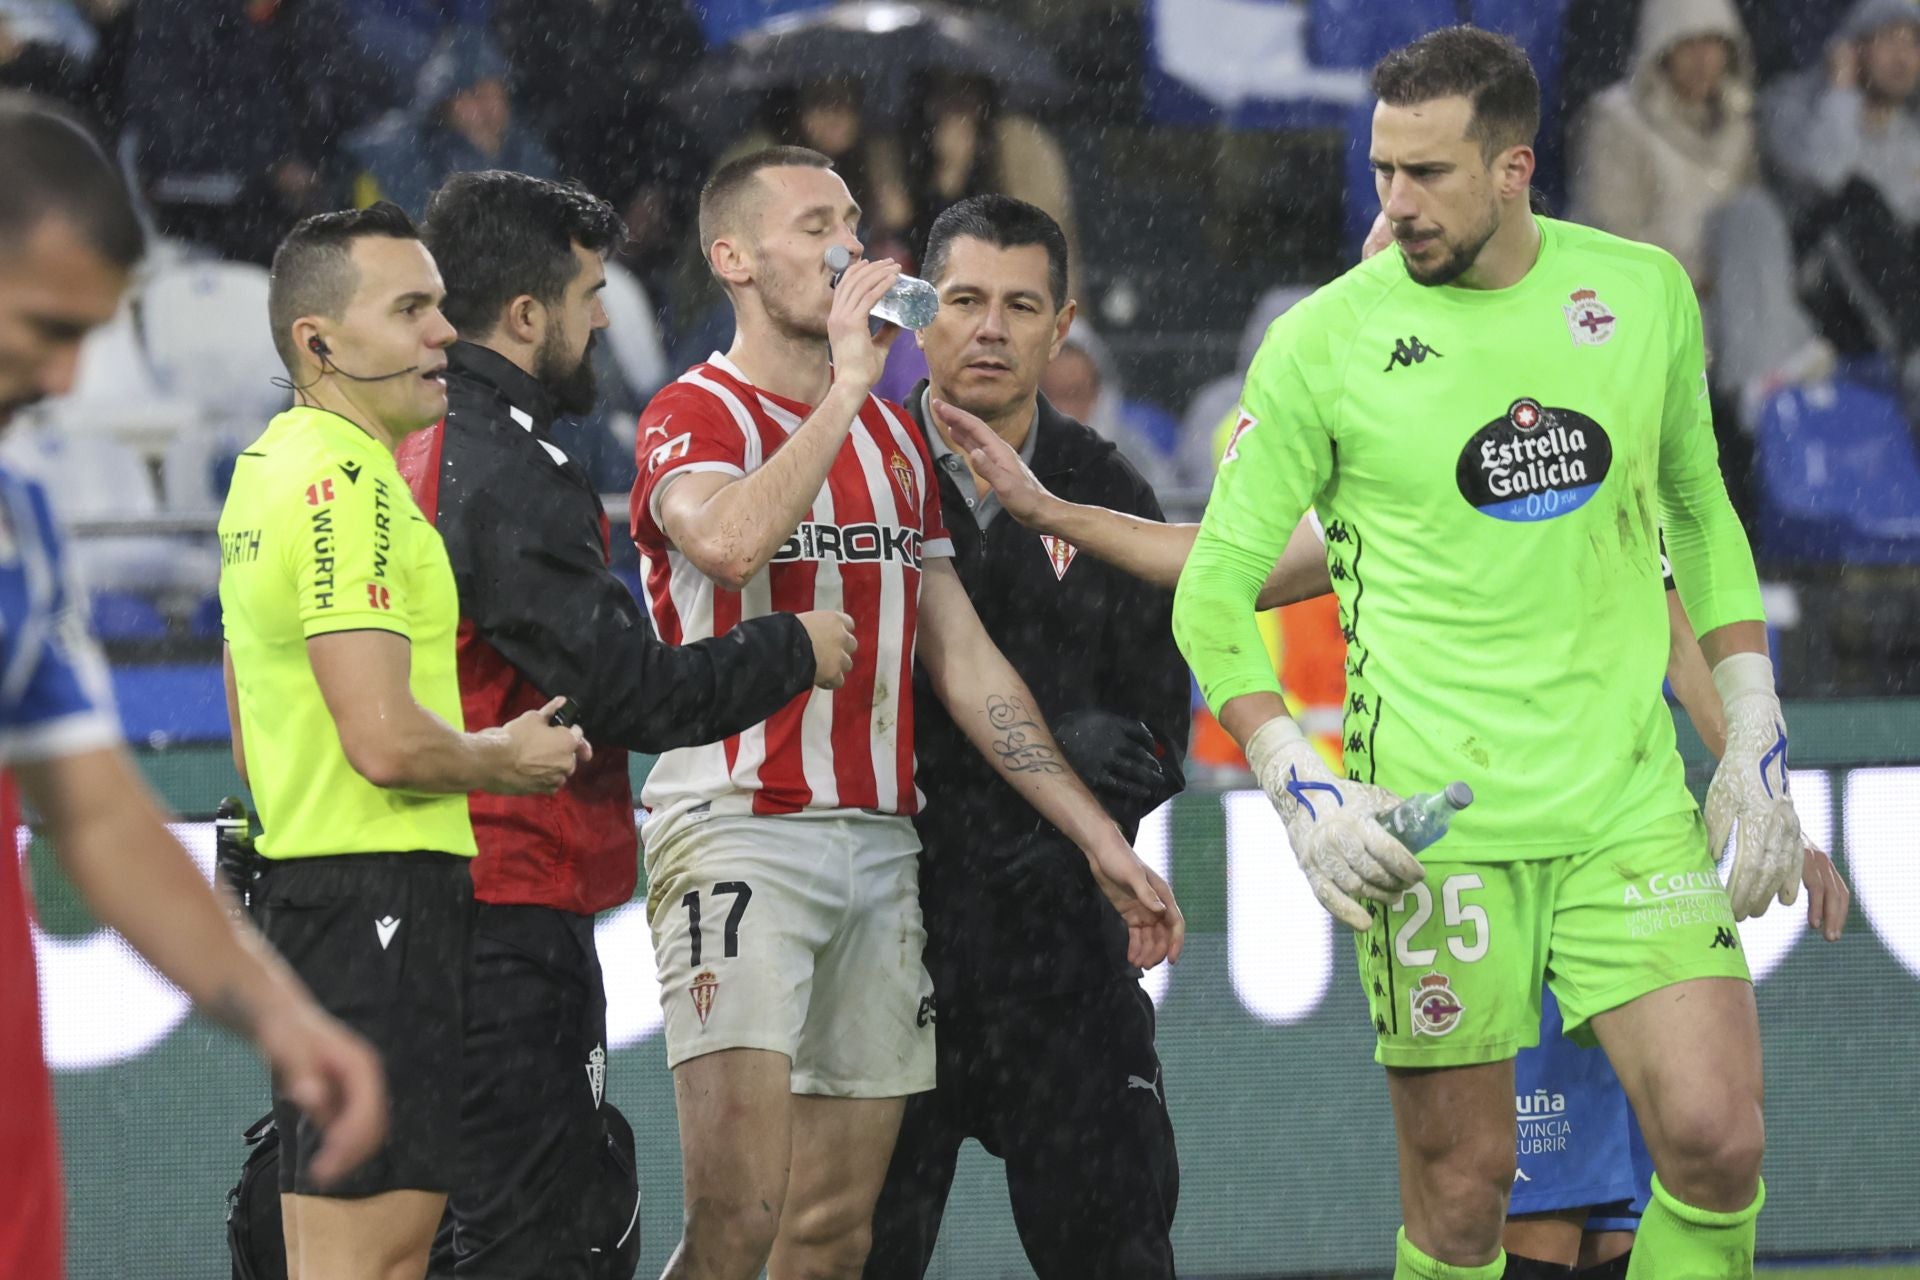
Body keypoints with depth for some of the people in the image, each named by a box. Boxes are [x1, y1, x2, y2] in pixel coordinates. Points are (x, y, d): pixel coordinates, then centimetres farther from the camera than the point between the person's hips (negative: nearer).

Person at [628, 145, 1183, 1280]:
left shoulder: (898, 437, 20)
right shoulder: (694, 417, -2)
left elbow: (965, 662, 21)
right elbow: (731, 540, -27)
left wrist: (1103, 841, 16)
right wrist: (846, 384, -18)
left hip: (879, 839, 7)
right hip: (738, 833, -7)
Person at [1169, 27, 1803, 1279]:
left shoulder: (1644, 291, 5)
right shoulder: (1325, 342, -4)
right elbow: (1214, 595, 1)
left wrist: (1755, 736, 13)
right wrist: (1301, 788, -11)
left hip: (1631, 798, 2)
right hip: (1432, 821, -2)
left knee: (1716, 1138, -11)